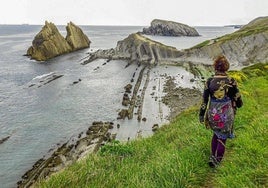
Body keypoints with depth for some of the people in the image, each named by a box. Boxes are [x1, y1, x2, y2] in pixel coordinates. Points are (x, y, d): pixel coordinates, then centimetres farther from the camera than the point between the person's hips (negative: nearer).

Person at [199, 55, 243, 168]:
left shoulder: (209, 81, -10)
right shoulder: (231, 81, -13)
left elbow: (204, 100, -6)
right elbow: (238, 99, -4)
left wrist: (201, 114, 4)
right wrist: (239, 104, 20)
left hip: (212, 114, 2)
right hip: (226, 115, -2)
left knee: (216, 133, 26)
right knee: (223, 137, 15)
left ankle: (213, 156, 31)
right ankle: (217, 159, 18)